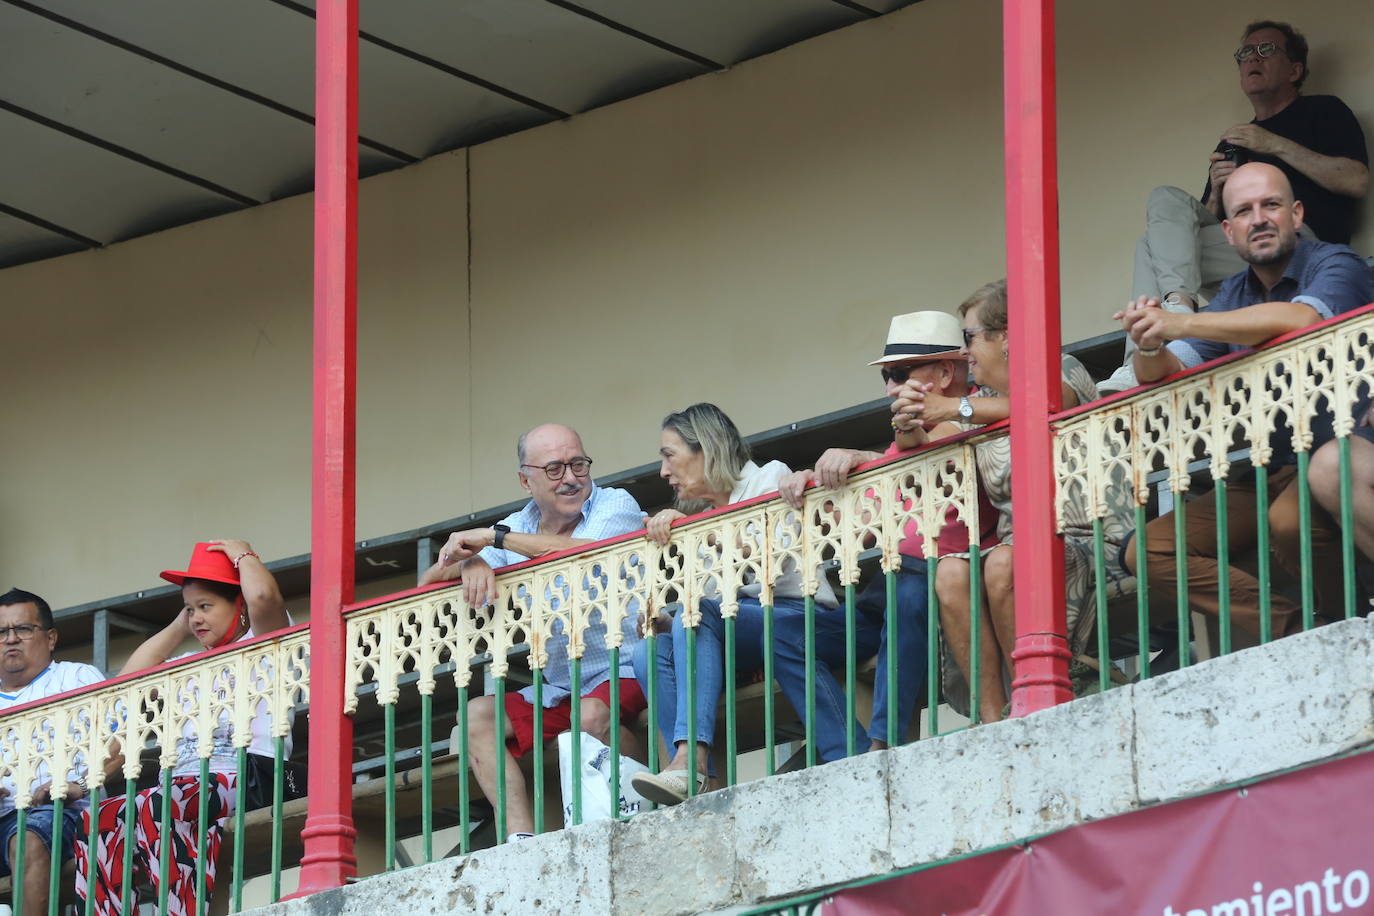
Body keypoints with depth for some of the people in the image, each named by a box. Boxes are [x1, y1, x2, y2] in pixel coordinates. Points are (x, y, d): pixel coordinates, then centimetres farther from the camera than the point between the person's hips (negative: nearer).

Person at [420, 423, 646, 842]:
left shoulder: (616, 506, -5)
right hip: (558, 688, 6)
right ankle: (521, 836, -22)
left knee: (593, 714, -35)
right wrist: (472, 563, -21)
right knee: (478, 715, -11)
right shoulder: (517, 530, 9)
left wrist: (494, 538, -25)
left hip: (623, 675, -6)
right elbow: (429, 584, 4)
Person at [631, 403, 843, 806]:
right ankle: (695, 775, -38)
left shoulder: (770, 479, 4)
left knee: (699, 616, -33)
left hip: (799, 617, -6)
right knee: (649, 652, -20)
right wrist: (660, 618, -5)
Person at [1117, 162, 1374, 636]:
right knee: (1146, 551, -7)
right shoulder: (1235, 294, 13)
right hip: (1268, 474, 8)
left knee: (1287, 521, -40)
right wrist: (1150, 347, -17)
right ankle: (1295, 629, -18)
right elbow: (1163, 374, 10)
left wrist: (1179, 324, -32)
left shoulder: (1334, 266, -8)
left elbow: (1300, 319, -31)